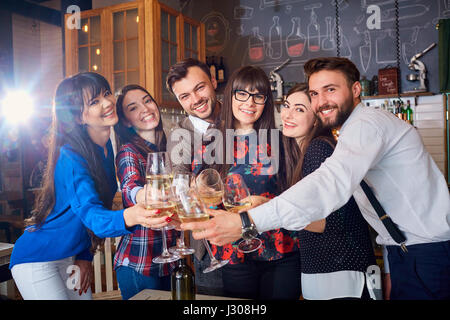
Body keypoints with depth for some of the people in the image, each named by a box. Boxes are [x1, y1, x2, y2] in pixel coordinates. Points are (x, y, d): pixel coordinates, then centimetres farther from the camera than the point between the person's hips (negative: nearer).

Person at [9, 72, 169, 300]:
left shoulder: (105, 147, -1)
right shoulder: (71, 157, -25)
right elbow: (91, 214, -38)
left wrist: (85, 256, -2)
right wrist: (128, 218, -59)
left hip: (72, 257, 7)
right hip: (37, 260, -7)